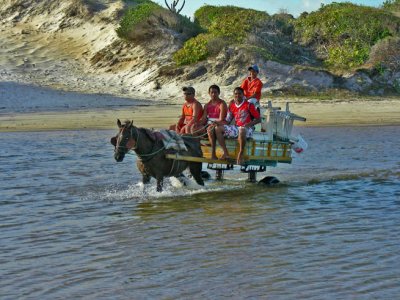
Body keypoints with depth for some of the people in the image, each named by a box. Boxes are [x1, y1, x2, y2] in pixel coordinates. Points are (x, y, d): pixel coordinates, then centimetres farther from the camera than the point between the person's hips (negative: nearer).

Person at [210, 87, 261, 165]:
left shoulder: (249, 105, -4)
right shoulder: (232, 106, 11)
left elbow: (258, 119, -5)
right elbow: (227, 121, 12)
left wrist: (249, 124, -22)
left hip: (247, 129, -6)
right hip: (236, 128, 6)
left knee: (242, 130, -42)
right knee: (218, 129, -9)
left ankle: (240, 155, -25)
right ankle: (226, 153, -12)